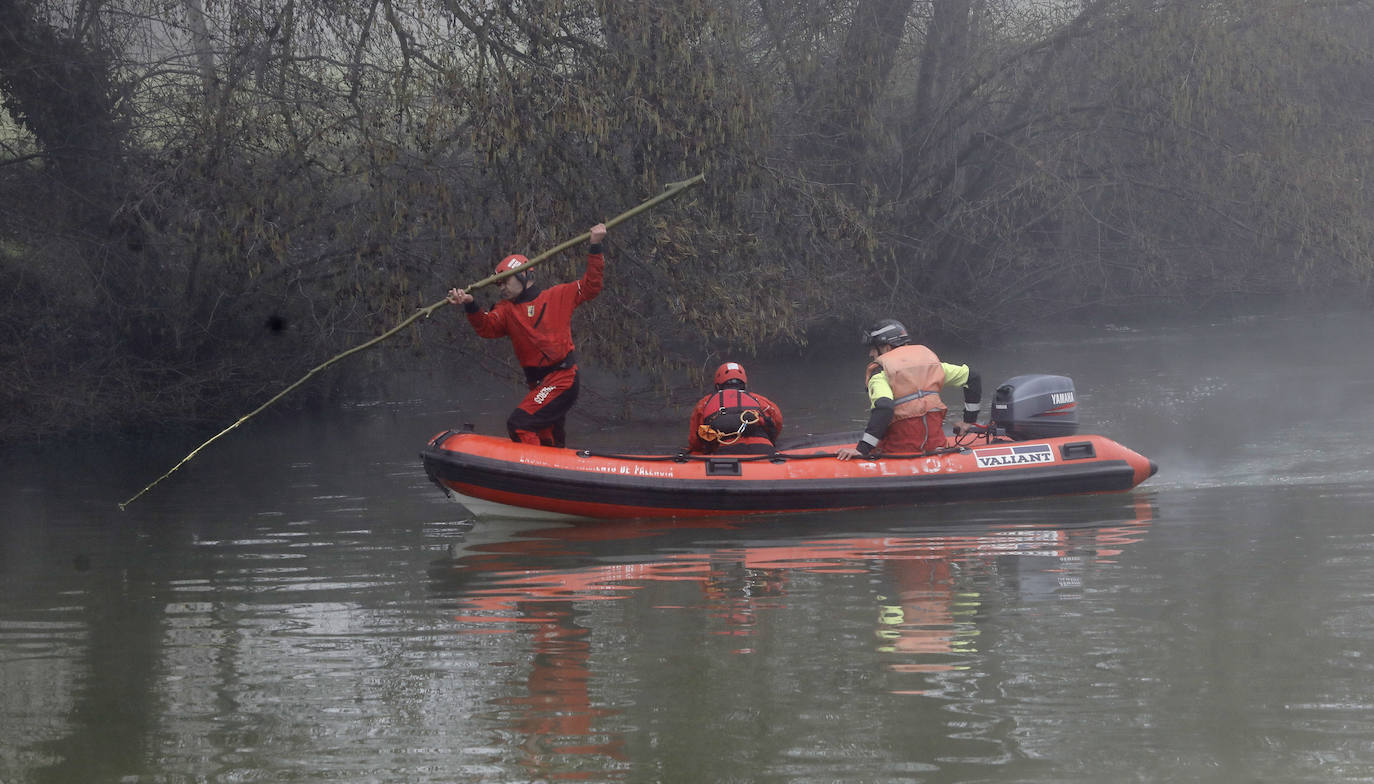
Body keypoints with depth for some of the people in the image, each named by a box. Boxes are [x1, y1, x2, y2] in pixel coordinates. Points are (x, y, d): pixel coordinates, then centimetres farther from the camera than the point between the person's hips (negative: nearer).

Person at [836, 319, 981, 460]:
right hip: (935, 443, 6)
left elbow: (884, 408, -24)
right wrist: (969, 421, 25)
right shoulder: (930, 360, 15)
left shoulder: (880, 371, -5)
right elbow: (971, 377, 21)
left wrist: (862, 449, -27)